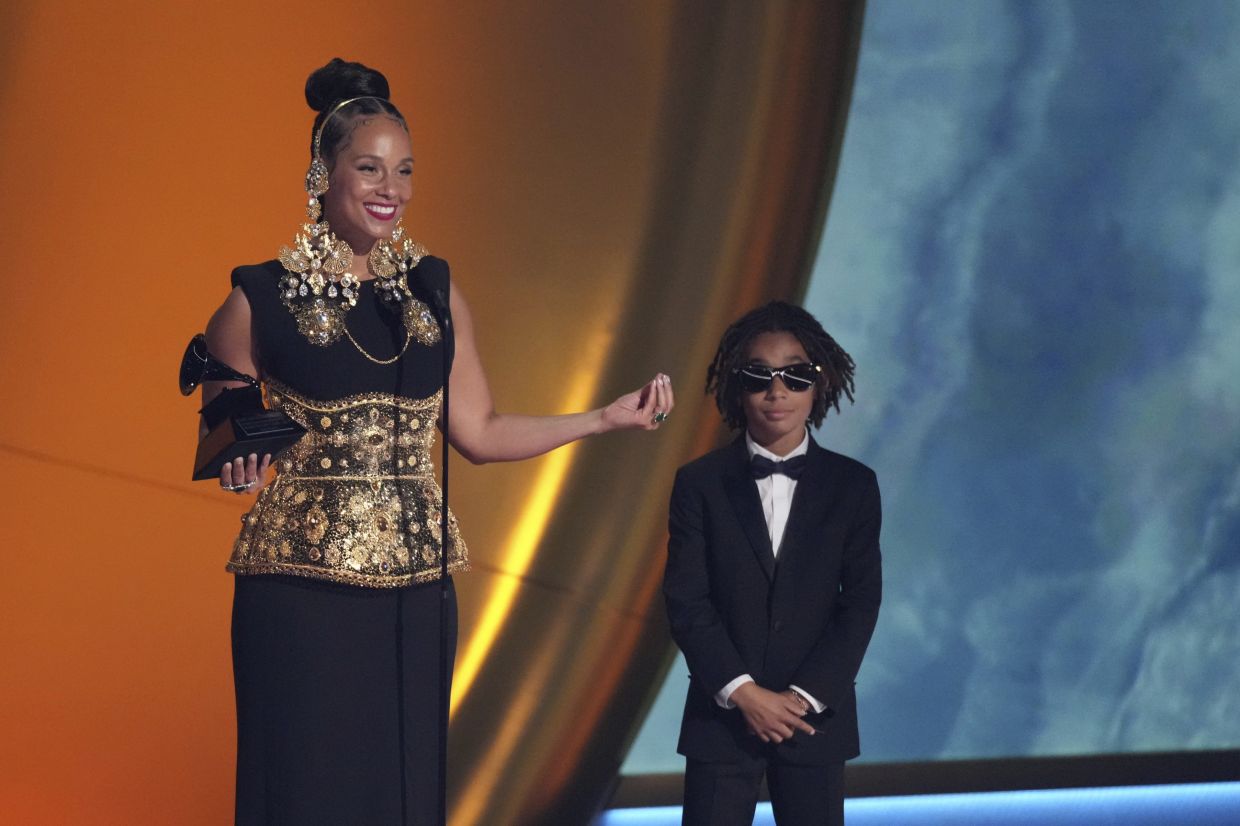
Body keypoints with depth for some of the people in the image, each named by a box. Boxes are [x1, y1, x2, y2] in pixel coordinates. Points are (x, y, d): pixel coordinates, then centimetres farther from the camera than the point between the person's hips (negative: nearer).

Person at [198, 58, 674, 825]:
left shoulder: (433, 290, 9)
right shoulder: (261, 299, -3)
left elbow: (480, 431, 8)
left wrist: (611, 416, 3)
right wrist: (237, 462, -18)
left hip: (414, 587, 4)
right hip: (300, 588, -4)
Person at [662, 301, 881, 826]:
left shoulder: (853, 486, 4)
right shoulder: (700, 484, 1)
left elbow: (861, 603, 0)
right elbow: (686, 602, -4)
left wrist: (804, 698, -10)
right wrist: (743, 692, -14)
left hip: (816, 717, 1)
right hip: (722, 716, -1)